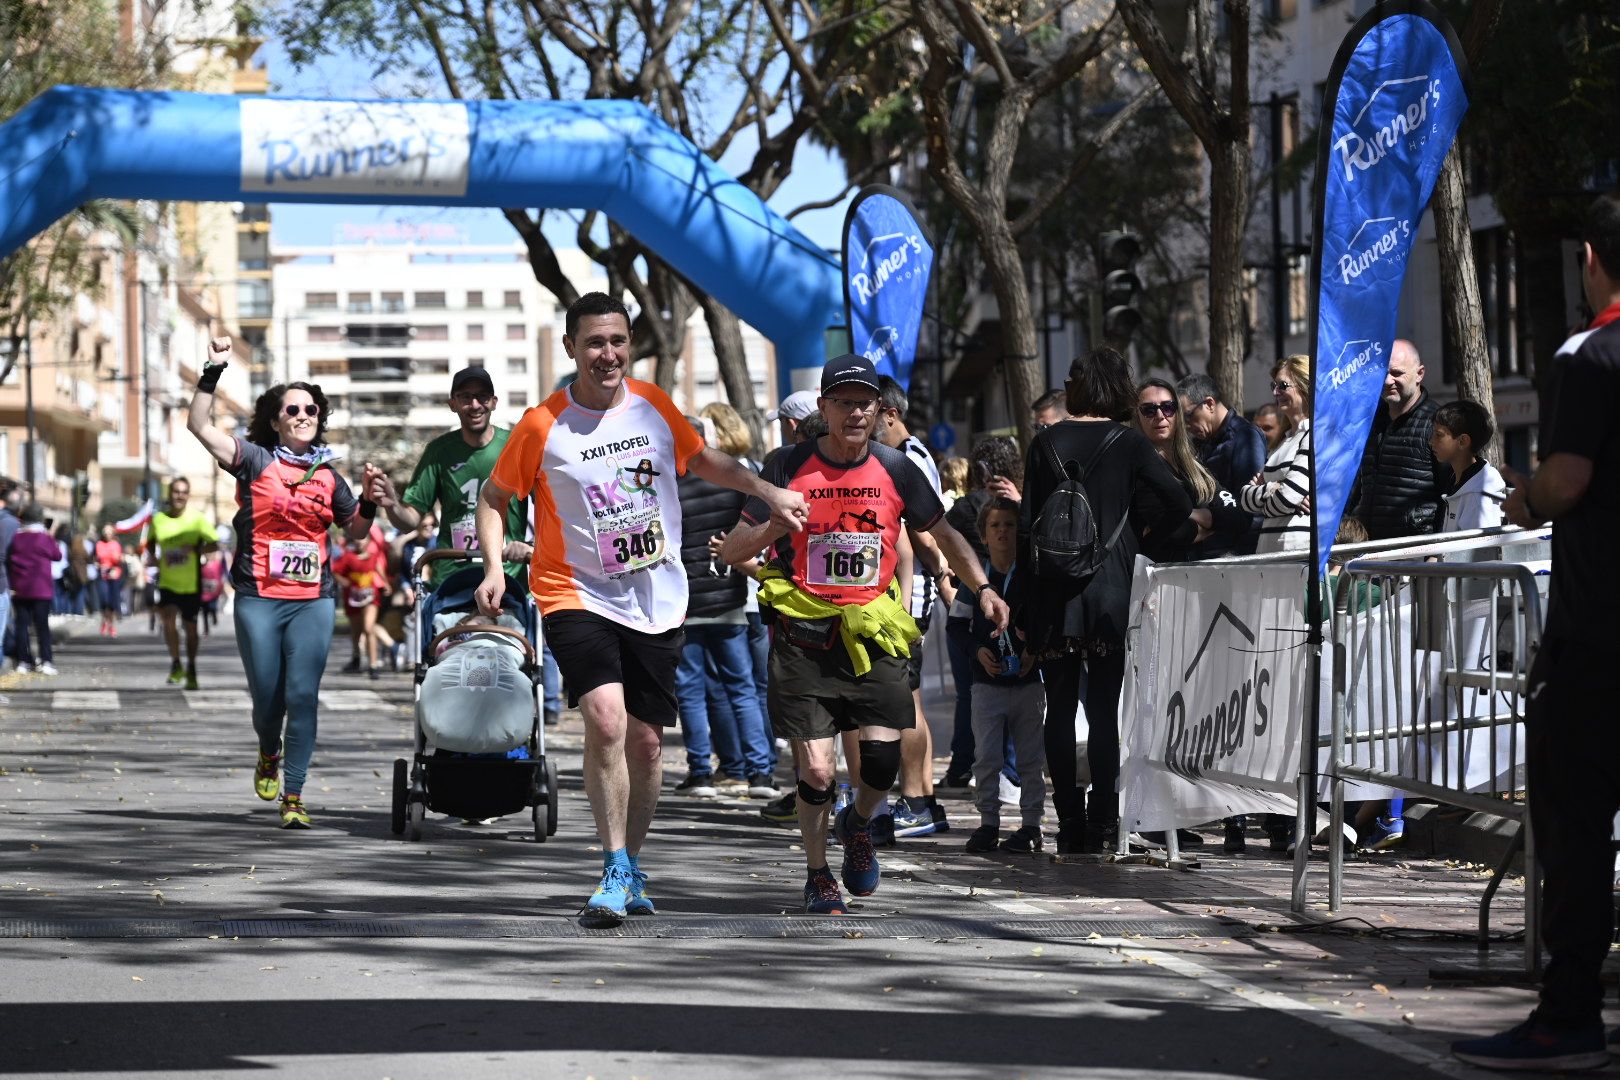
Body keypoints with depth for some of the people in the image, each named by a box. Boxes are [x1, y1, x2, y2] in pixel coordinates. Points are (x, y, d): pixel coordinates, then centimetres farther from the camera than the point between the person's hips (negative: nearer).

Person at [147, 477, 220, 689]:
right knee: (168, 620, -18)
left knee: (190, 627, 8)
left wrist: (196, 549, -22)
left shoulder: (197, 519, -6)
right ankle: (176, 664, 3)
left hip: (191, 584, -1)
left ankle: (191, 671, 25)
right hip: (167, 582, 1)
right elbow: (150, 542, 18)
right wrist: (151, 556, -2)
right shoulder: (159, 519, 0)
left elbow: (214, 543, -5)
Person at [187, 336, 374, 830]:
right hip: (259, 598, -2)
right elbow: (199, 425, -7)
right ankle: (269, 755, 39)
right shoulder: (255, 460, 2)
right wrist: (213, 371, -13)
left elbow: (356, 530, 23)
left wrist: (372, 502, 3)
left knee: (303, 695, -9)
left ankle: (293, 795, -5)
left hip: (314, 599, 2)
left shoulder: (328, 477, 12)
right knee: (266, 696, 5)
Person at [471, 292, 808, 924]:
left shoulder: (653, 405, 1)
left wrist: (769, 493, 9)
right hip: (578, 595, -4)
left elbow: (702, 461, 20)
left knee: (646, 739, 8)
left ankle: (632, 868, 27)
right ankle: (615, 872, -15)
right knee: (607, 719, -24)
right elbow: (494, 497, 3)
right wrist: (493, 566, -11)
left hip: (656, 601, 4)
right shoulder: (543, 425, -9)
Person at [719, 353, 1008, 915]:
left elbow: (943, 533, 17)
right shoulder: (788, 468, -2)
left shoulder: (897, 469, 3)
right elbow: (732, 549, 0)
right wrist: (776, 525, -19)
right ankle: (817, 875, 19)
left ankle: (858, 824, 25)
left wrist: (982, 587, 3)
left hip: (873, 634, 2)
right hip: (803, 639, -1)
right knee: (815, 770, -5)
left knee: (882, 761, -10)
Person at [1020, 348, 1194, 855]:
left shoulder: (1047, 442, 4)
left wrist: (1023, 605, 8)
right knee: (1104, 709, 1)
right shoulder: (1127, 442, -1)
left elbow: (1027, 525, 3)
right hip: (1110, 593, -1)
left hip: (1053, 594, 1)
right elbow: (1180, 504, -9)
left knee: (1060, 708, 6)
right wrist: (1150, 544, 9)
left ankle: (1069, 824, 5)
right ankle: (1099, 824, -3)